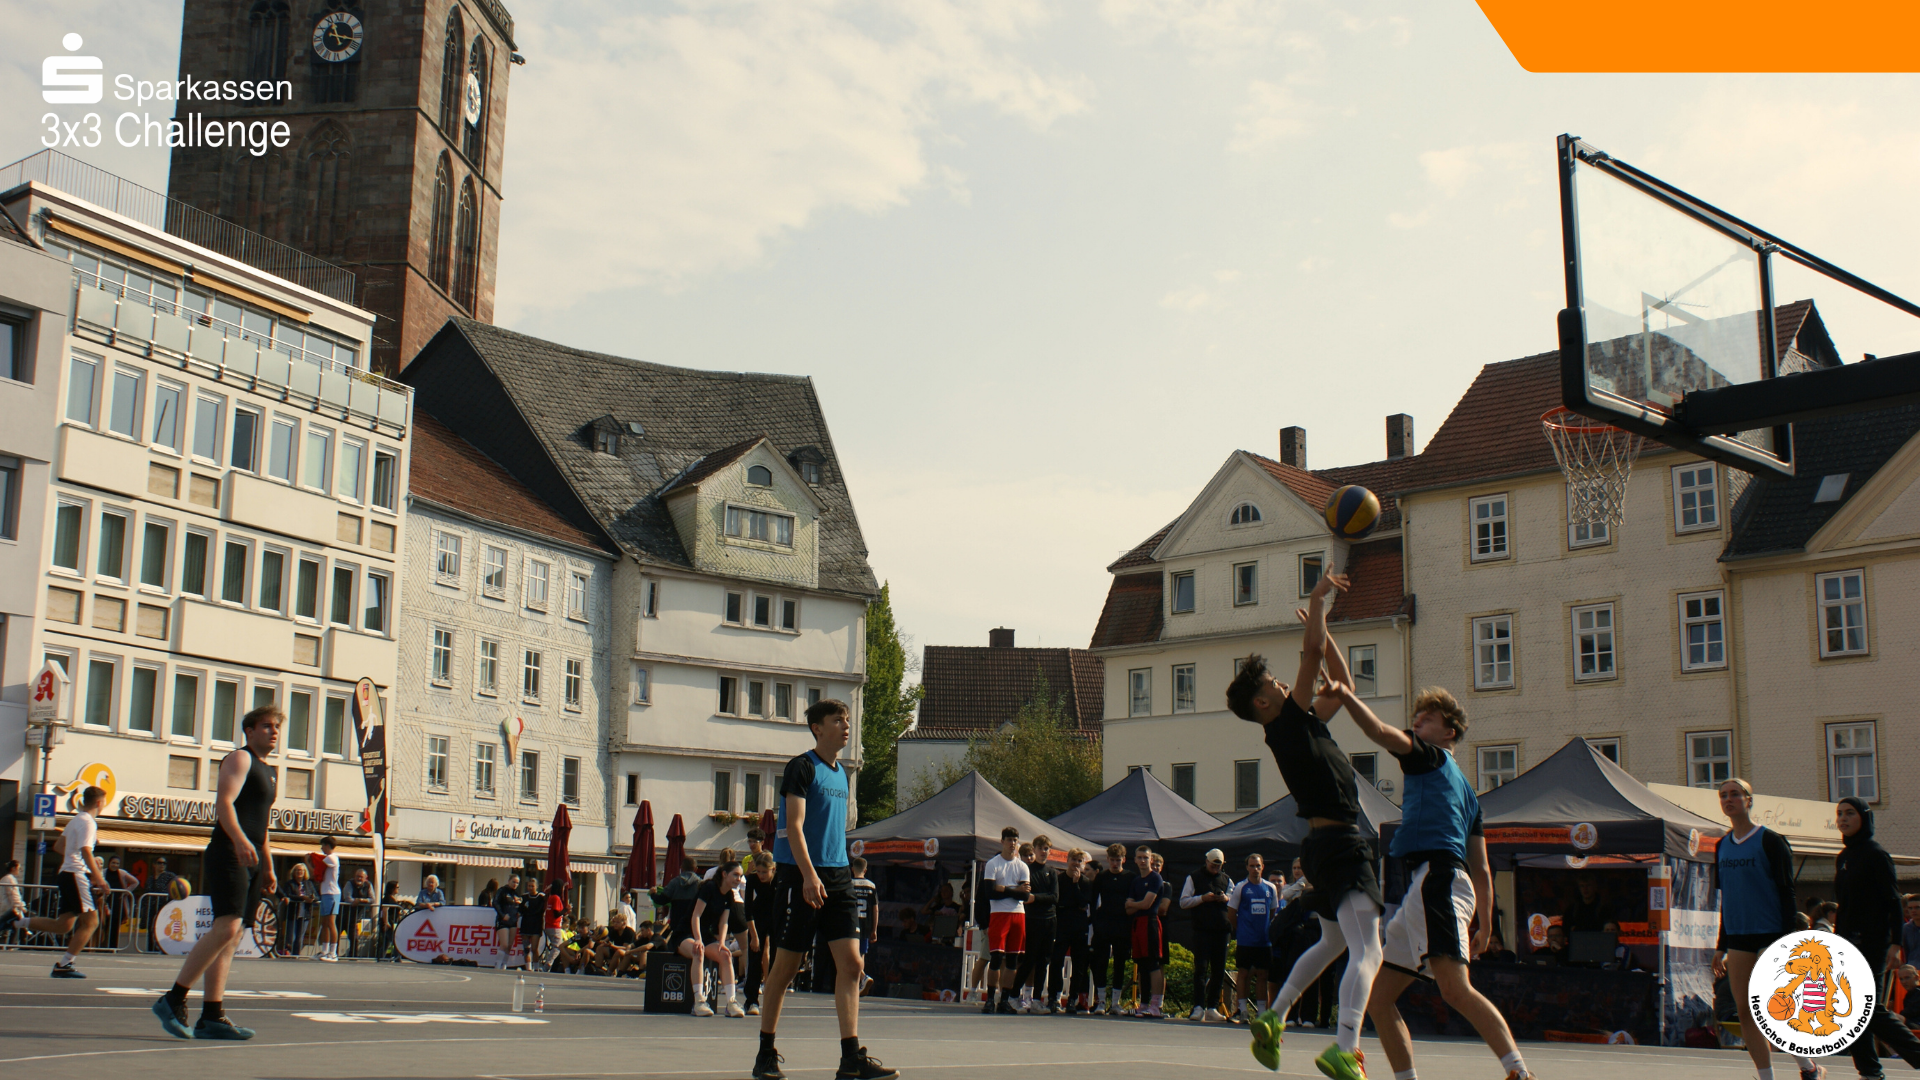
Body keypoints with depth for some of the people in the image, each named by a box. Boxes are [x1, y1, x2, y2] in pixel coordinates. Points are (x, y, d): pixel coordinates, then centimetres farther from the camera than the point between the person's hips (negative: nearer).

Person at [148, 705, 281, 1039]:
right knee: (227, 927, -21)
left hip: (250, 861, 9)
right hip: (227, 856, -9)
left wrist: (268, 867, 27)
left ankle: (211, 1017, 3)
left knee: (231, 937, 4)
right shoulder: (239, 759, -1)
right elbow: (223, 802, -16)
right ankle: (173, 1000, -16)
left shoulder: (267, 771, 26)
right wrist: (240, 840, -30)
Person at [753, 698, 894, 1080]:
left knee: (851, 963, -4)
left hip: (838, 877, 7)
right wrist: (809, 875, -24)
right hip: (801, 877, -7)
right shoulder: (802, 767, -6)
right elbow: (794, 825, -15)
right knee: (787, 964, 0)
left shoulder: (841, 774, 17)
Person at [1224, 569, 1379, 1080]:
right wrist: (1317, 597, -7)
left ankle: (1275, 1017, 30)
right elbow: (1313, 653, -17)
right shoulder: (1289, 725, -10)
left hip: (1328, 845, 10)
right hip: (1338, 843, -10)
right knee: (1366, 950, -20)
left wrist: (1320, 617, 24)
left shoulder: (1301, 726, 15)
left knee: (1333, 942, 27)